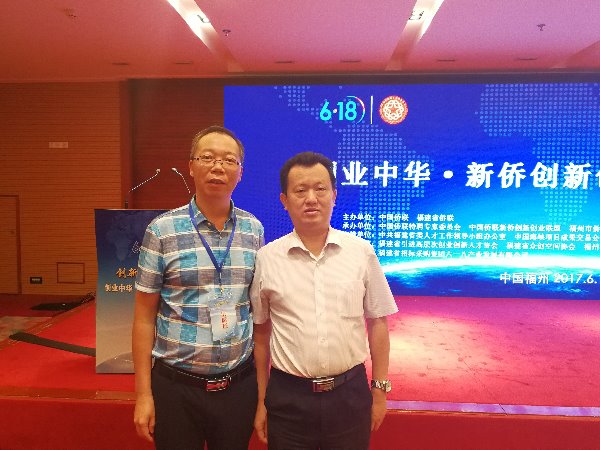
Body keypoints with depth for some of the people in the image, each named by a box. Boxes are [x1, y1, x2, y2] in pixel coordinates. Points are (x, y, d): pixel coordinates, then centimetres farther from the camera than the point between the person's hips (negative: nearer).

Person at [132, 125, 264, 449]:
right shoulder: (162, 230, -7)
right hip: (176, 386, -2)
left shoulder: (254, 230, 1)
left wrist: (262, 379, 7)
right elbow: (145, 316, -4)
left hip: (239, 384, 3)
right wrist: (143, 394, -4)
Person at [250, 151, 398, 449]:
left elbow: (377, 324, 3)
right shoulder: (266, 258, -4)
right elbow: (261, 334, 3)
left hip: (350, 394, 1)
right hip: (287, 398, 0)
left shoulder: (362, 252, -4)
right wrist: (262, 402, 7)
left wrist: (380, 390, 5)